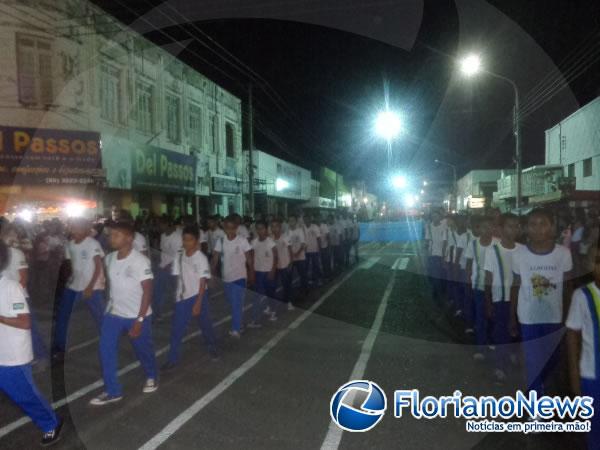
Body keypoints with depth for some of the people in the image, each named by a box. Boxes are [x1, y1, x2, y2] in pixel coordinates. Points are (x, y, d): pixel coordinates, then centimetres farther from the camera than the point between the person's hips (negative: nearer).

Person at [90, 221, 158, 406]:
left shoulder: (140, 261, -20)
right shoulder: (109, 258, 0)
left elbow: (147, 291, -19)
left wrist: (139, 320, -22)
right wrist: (111, 304, 17)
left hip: (136, 316, -5)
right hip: (113, 314, 5)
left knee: (143, 350, 11)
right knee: (105, 351, -1)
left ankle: (151, 377, 39)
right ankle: (112, 391, 14)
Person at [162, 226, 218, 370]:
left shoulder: (201, 258, -16)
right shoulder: (179, 256, -2)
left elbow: (203, 282, -16)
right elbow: (178, 277, 7)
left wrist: (198, 303, -18)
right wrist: (178, 294, 8)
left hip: (198, 296, -3)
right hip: (182, 297, 4)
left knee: (205, 324, 13)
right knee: (176, 329, 2)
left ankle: (212, 347, 38)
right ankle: (172, 359, 13)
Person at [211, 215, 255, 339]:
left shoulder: (242, 241, -10)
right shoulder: (220, 241, -1)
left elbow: (249, 260, -4)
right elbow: (215, 259, 0)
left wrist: (252, 275, -1)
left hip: (239, 277, -4)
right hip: (226, 278, 4)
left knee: (237, 304, -10)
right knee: (233, 304, 16)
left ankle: (236, 330, -8)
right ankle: (239, 325, 32)